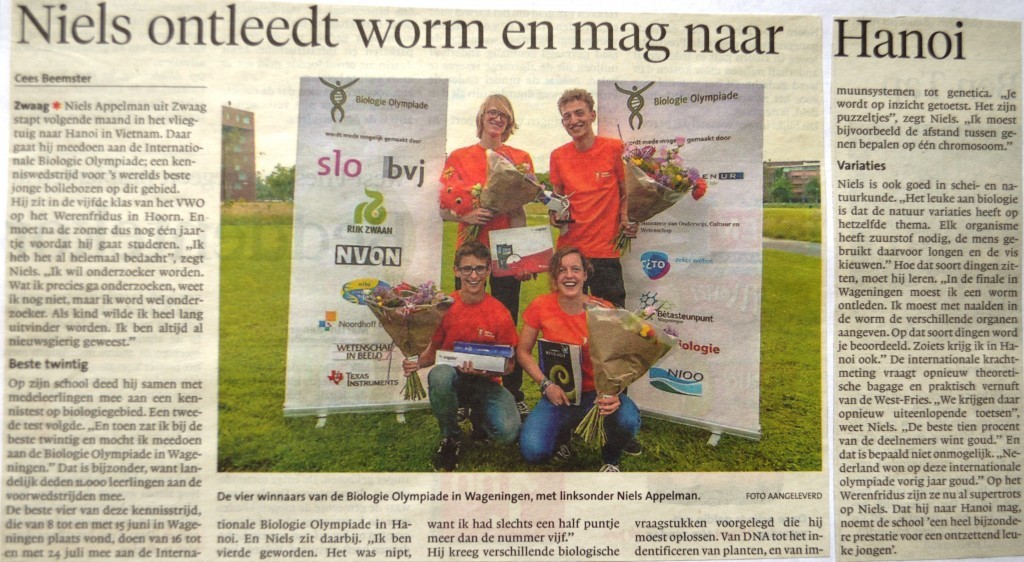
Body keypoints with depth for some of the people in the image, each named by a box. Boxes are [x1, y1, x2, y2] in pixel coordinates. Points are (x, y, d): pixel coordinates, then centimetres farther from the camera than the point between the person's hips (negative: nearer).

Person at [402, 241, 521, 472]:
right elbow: (433, 350, 3)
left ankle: (480, 418, 13)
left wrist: (486, 370, -22)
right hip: (452, 381, 1)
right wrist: (417, 362, -19)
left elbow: (508, 364, -2)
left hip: (486, 384, 0)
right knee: (440, 374, -37)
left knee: (507, 432, -27)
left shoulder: (500, 314, -10)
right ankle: (451, 437, -7)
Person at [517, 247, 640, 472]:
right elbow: (523, 352, 1)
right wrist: (546, 385, -13)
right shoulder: (541, 306, -8)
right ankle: (563, 432, 17)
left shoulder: (604, 310, -10)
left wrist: (613, 393, -25)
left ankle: (611, 460, 7)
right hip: (558, 394, 1)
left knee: (627, 421, -33)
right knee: (533, 451, -23)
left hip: (596, 392, 0)